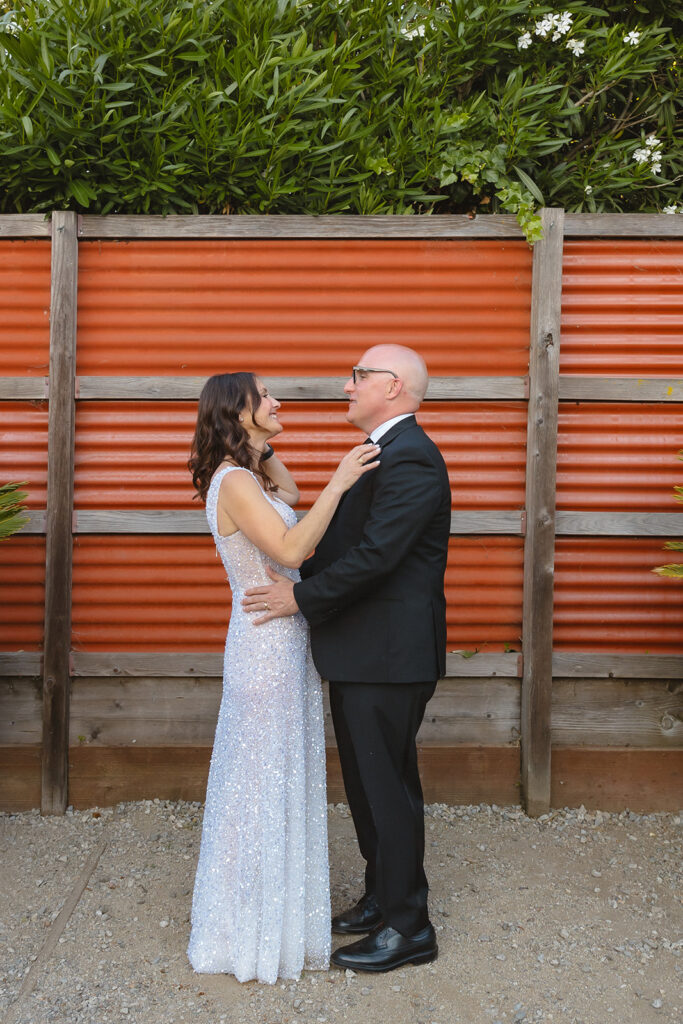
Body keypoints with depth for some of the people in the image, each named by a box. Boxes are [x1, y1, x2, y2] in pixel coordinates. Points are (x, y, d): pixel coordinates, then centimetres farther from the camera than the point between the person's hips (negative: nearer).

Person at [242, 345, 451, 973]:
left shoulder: (409, 459, -18)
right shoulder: (384, 451, 15)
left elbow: (375, 554, -25)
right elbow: (345, 541, 17)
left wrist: (301, 597, -17)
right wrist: (301, 585, 7)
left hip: (387, 656, -10)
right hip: (363, 652, 10)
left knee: (387, 786, 2)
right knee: (367, 781, 19)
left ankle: (408, 928, 18)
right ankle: (382, 899, 36)